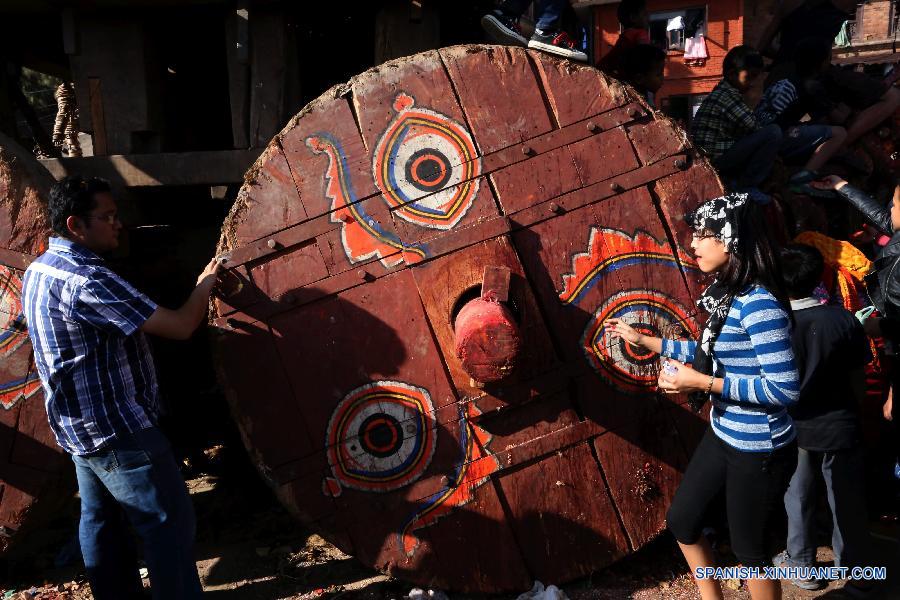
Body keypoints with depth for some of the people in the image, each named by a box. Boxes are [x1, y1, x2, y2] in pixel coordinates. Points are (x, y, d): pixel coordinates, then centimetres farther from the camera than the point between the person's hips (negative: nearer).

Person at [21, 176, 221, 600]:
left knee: (101, 521, 19)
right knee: (170, 521, -2)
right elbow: (181, 326, -25)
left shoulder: (38, 270, 6)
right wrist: (204, 284, -8)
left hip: (77, 426, 10)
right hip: (117, 429, -10)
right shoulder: (88, 280, -25)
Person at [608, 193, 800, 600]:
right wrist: (643, 340, 17)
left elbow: (785, 388, -28)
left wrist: (701, 383, -26)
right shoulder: (728, 294, 2)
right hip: (722, 437, 9)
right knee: (682, 521, 21)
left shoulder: (758, 304, -26)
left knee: (748, 547, 11)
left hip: (758, 450, -9)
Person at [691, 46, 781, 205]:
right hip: (715, 158, -10)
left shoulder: (724, 91, 17)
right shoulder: (728, 96, -15)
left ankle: (734, 179, 11)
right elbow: (753, 126, -19)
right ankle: (746, 186, -9)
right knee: (773, 132, -19)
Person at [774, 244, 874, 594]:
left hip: (795, 429, -1)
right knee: (847, 500, 15)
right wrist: (851, 412, 15)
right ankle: (856, 566, 31)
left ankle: (801, 564, 30)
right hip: (840, 427, 1)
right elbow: (858, 378, -2)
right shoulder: (844, 320, -12)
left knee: (798, 497, 17)